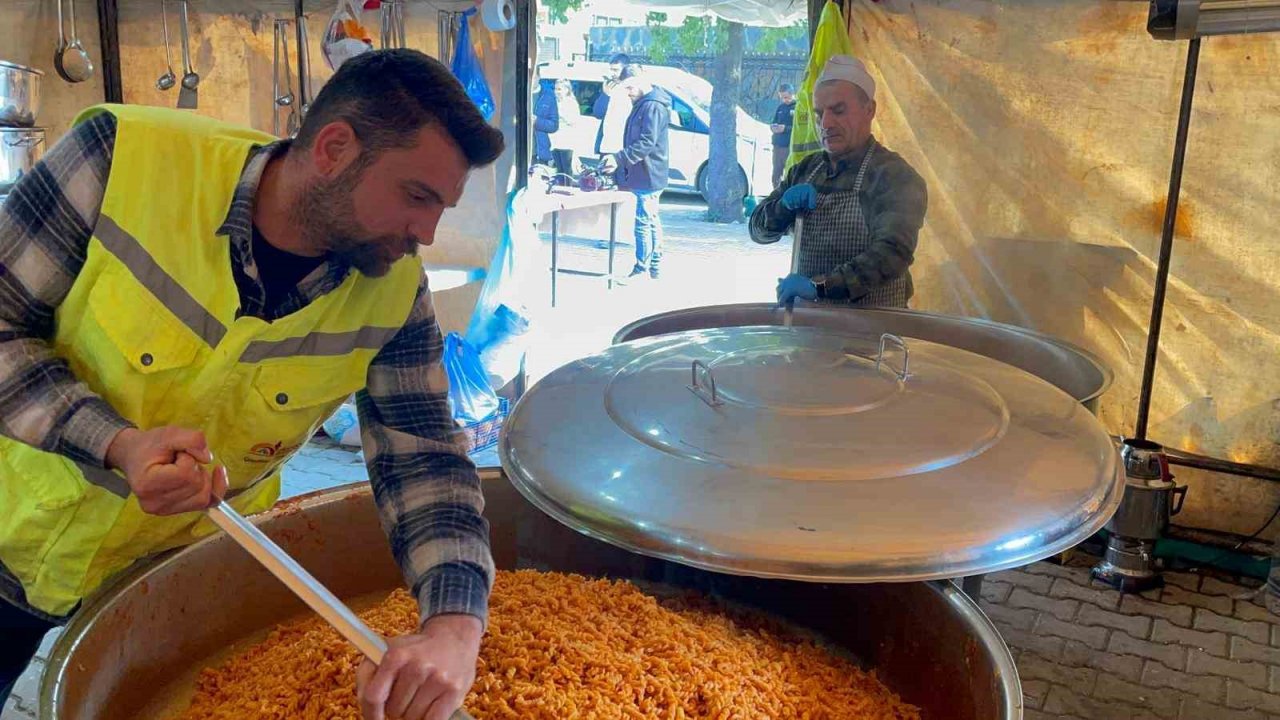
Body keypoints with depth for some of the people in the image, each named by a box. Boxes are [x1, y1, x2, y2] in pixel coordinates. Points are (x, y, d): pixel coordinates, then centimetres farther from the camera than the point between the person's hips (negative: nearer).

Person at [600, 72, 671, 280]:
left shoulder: (653, 106, -17)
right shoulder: (643, 104, 16)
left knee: (644, 221, -9)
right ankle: (654, 267, 24)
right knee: (651, 220, 15)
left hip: (648, 175, -11)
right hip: (645, 175, 11)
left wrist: (619, 158, -27)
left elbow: (647, 142, -25)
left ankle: (641, 270, -6)